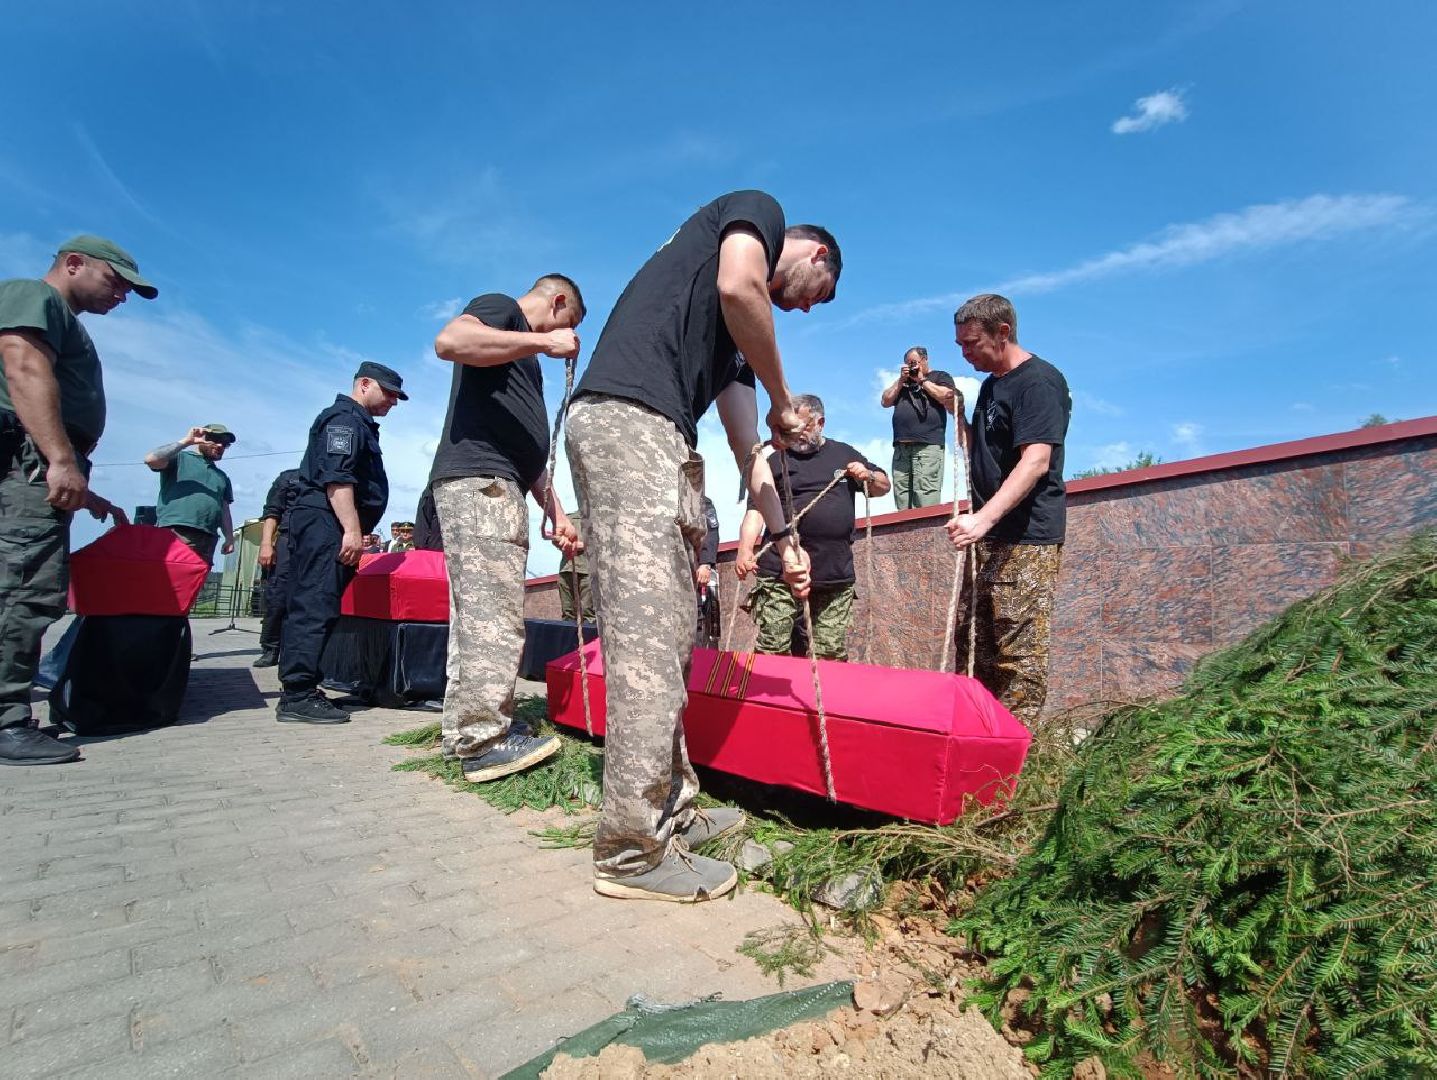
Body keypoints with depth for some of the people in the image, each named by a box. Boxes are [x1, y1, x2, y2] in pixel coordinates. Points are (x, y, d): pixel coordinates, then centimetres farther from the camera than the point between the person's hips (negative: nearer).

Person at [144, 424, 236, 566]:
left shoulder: (222, 476, 31)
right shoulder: (180, 458, 13)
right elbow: (151, 459, -7)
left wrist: (229, 538, 15)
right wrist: (186, 441, -6)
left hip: (207, 540, 6)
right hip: (174, 533, -6)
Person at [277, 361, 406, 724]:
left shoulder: (357, 423, 27)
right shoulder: (344, 419, -6)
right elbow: (336, 479, -19)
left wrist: (353, 530, 28)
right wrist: (352, 530, -25)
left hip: (321, 527, 11)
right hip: (326, 522, -11)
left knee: (308, 606, 10)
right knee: (316, 606, -13)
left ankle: (296, 690, 15)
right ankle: (298, 695, -13)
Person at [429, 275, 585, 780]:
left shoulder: (524, 356, 32)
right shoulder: (501, 307, 5)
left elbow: (527, 447, 29)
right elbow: (449, 340, -19)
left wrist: (556, 511, 22)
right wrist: (544, 342, -14)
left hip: (494, 487, 10)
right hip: (479, 479, -10)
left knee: (476, 613, 8)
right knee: (494, 614, -13)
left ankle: (462, 730, 14)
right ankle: (484, 741, -10)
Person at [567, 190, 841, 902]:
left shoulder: (735, 334, 33)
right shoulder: (758, 209, 15)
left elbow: (747, 445, 28)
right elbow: (738, 286, -9)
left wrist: (784, 537, 26)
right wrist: (783, 400, 3)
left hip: (652, 440, 10)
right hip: (630, 418, -10)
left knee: (664, 638, 9)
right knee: (648, 638, -11)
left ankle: (670, 810, 19)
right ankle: (634, 849, -3)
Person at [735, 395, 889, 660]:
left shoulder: (844, 454, 19)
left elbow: (883, 486, 27)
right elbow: (755, 509, -1)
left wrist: (869, 476, 3)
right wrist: (745, 550, -18)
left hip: (836, 579, 3)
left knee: (831, 656, 4)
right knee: (771, 652, -8)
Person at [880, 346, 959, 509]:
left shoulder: (940, 376, 14)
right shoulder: (902, 381, 29)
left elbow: (948, 397, -5)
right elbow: (885, 401, 18)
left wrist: (922, 380, 2)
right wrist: (901, 380, 10)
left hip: (928, 446, -5)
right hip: (901, 447, 5)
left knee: (925, 503, -16)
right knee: (902, 499, -2)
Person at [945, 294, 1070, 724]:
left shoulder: (1039, 381, -10)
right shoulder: (991, 383, 18)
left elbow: (1036, 462, -22)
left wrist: (983, 519, -32)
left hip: (1027, 541, -9)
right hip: (989, 536, 9)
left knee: (1021, 656, -7)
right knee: (973, 648, 12)